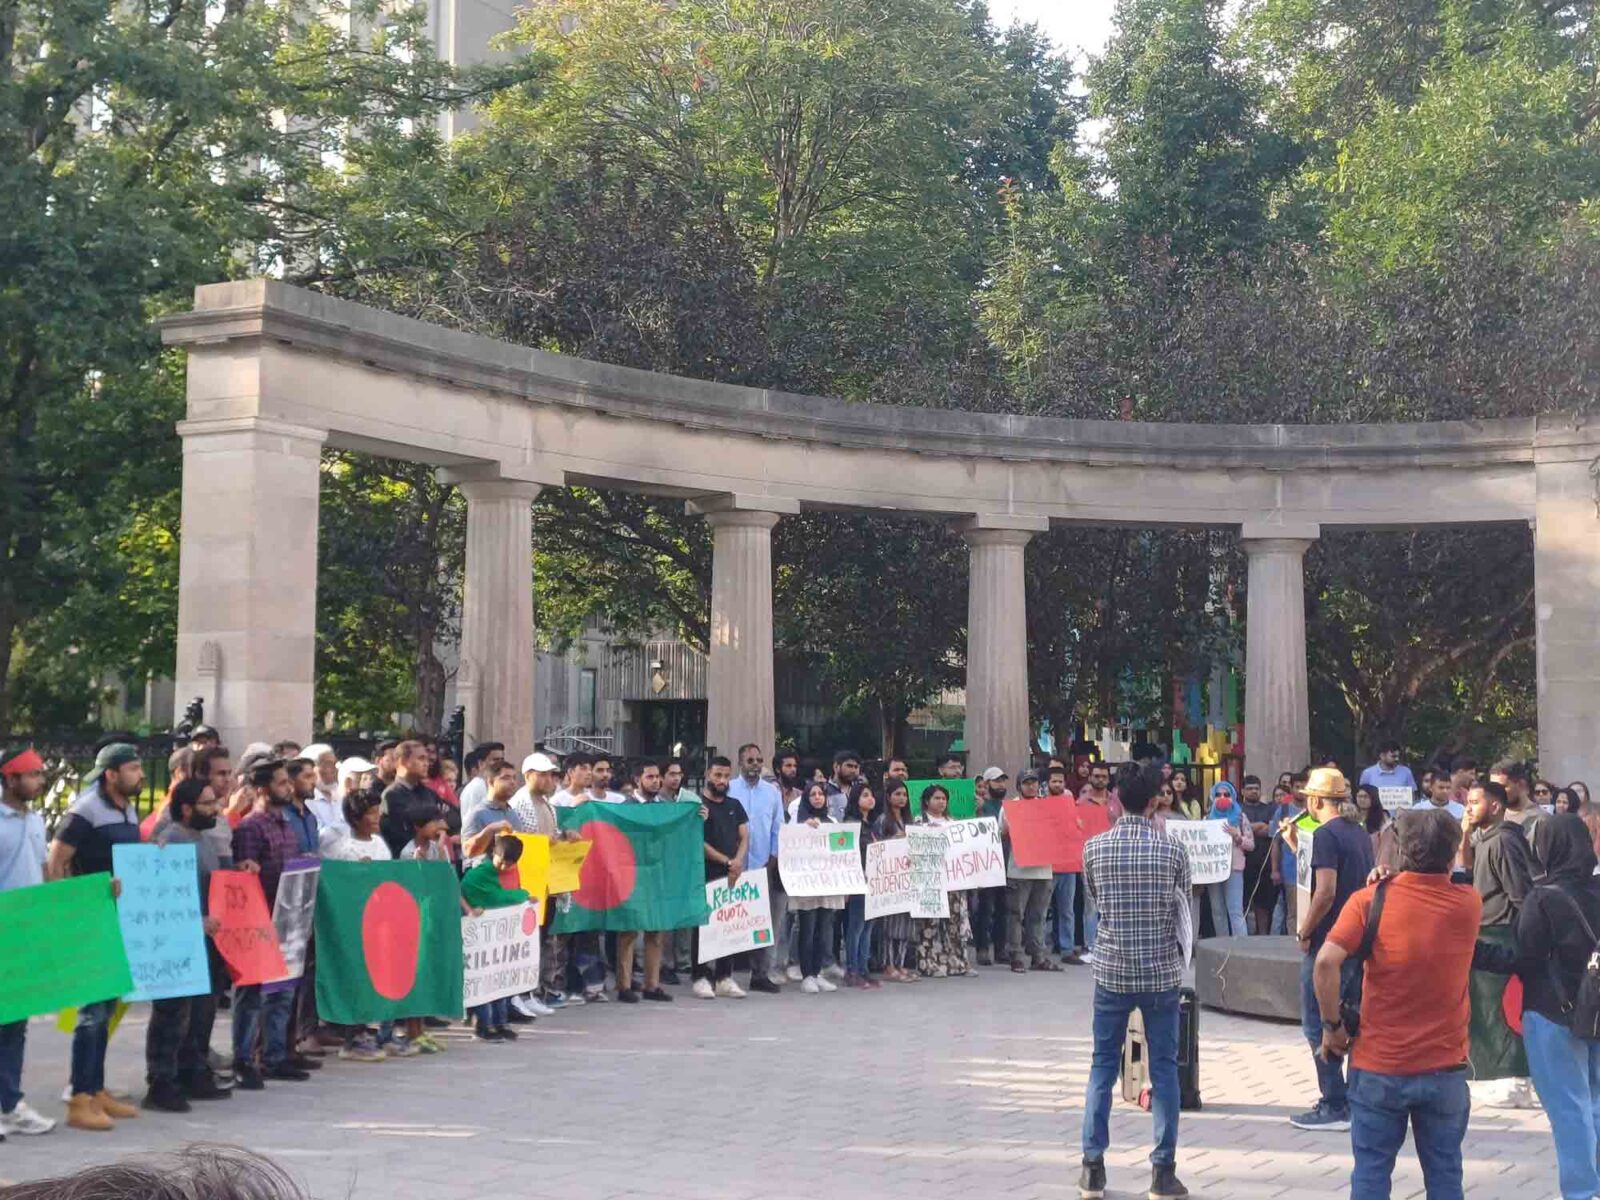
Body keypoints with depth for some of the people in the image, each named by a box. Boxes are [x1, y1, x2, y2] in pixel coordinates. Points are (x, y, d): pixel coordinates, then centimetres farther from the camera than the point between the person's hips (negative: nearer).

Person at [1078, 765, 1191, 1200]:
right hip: (1161, 972, -1)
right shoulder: (1172, 850, -8)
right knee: (1164, 1069, 7)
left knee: (1103, 1067, 10)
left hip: (1111, 971, 1)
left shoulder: (1094, 847, -5)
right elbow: (1184, 908, 4)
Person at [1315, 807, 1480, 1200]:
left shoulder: (1370, 900, -10)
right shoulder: (1469, 905, -3)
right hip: (1444, 1067, 1)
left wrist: (1332, 1026, -9)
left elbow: (1326, 962, -20)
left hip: (1378, 1066, -1)